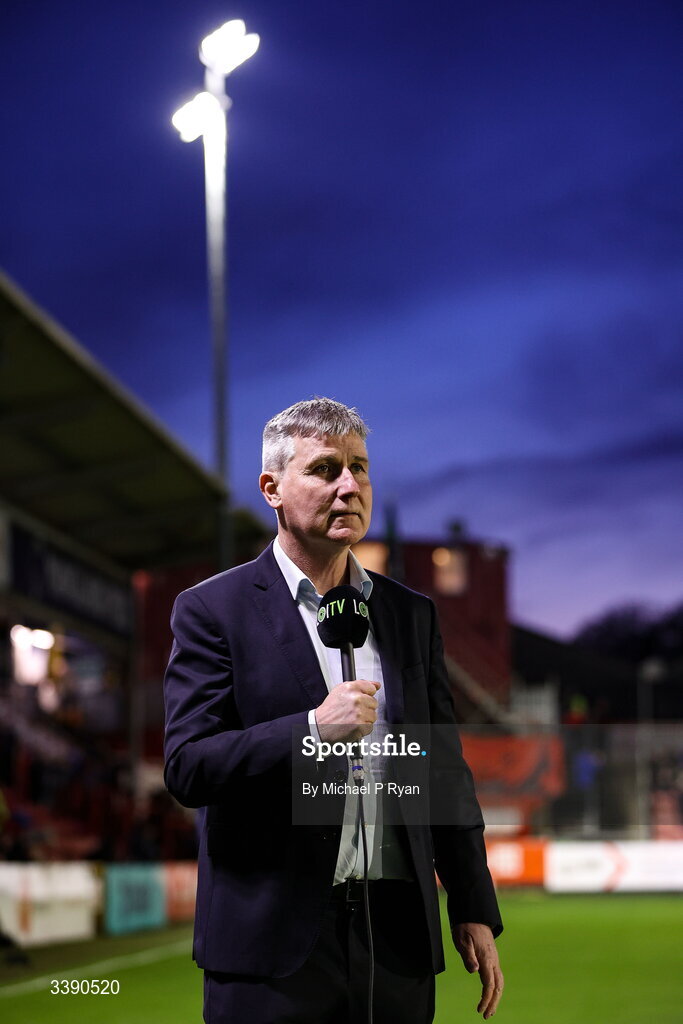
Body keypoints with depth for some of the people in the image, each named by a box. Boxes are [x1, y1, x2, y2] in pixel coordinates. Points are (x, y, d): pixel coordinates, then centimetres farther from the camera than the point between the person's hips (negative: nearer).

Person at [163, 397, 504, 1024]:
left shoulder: (411, 615, 12)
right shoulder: (213, 610, -2)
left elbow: (447, 772, 14)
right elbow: (186, 768, -10)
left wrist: (475, 911, 9)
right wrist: (313, 728, -20)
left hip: (396, 932, 4)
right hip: (272, 938, -4)